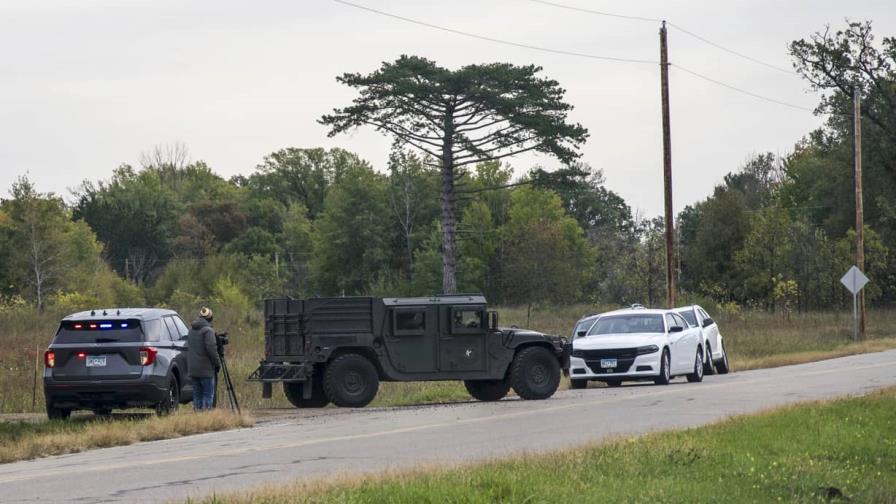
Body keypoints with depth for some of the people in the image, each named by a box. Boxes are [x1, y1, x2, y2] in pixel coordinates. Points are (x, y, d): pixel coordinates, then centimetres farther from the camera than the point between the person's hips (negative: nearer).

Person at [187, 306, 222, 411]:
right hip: (205, 369, -7)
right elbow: (211, 349, -16)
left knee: (197, 394, 11)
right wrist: (217, 363, -6)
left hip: (193, 368, 7)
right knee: (208, 394, -3)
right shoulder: (208, 331, -12)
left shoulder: (191, 330, 12)